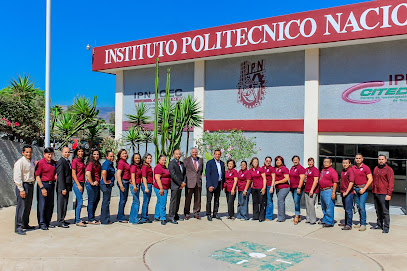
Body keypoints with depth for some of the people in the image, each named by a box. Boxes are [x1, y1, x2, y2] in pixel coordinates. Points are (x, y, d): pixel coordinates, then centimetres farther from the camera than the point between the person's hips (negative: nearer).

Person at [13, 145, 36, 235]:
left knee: (28, 206, 14)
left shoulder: (32, 161, 12)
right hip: (22, 185, -8)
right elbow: (17, 177, -16)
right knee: (21, 207, -7)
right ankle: (18, 227, -1)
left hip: (31, 185, 8)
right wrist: (21, 190, -19)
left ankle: (25, 224, 26)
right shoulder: (20, 162, -13)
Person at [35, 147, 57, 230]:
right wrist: (42, 188, -15)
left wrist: (55, 176, 2)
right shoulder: (40, 162, -9)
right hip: (43, 184, -6)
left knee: (50, 204, 10)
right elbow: (37, 176, -11)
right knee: (42, 204, -1)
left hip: (51, 184, 6)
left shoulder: (54, 162, 10)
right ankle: (42, 223, 9)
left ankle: (48, 222, 21)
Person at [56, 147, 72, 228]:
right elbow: (60, 176, -17)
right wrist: (63, 188, -20)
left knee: (65, 204, 14)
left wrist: (68, 187, 16)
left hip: (67, 187, 9)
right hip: (62, 187, -9)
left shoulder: (68, 161, 15)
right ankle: (60, 222, 4)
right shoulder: (60, 161, -13)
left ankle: (62, 220, 24)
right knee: (61, 204, -2)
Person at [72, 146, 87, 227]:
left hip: (81, 183, 8)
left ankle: (77, 219, 18)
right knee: (80, 202, -10)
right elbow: (73, 174, -12)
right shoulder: (75, 161, -8)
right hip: (77, 183, -8)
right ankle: (78, 221, -6)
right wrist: (79, 185, -15)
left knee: (78, 202, 12)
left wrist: (83, 184, 15)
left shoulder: (82, 161, 14)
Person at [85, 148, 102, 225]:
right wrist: (92, 183, -21)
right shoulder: (91, 163, -14)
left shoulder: (98, 163, 14)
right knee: (91, 201, 0)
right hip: (92, 185, -9)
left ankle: (92, 217, 29)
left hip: (97, 184, 9)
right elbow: (88, 173, -28)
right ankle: (90, 219, 10)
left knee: (97, 200, 17)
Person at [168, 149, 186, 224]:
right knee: (173, 201, -5)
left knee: (178, 201, 12)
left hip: (180, 185, 7)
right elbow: (173, 175, -15)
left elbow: (184, 173, 15)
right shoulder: (171, 163, -8)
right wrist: (180, 183, -14)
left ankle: (176, 215, 21)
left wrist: (184, 182, -2)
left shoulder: (182, 163, 15)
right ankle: (171, 217, 0)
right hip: (175, 185, -7)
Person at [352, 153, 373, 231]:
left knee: (362, 206, -10)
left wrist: (364, 189, -15)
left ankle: (363, 224, -5)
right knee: (358, 206, 9)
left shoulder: (366, 168, -7)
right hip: (356, 189, 6)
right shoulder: (353, 168, 10)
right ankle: (361, 223, 18)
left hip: (363, 188, -6)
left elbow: (370, 179, -11)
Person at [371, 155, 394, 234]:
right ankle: (379, 225, 24)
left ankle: (386, 227, 3)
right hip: (375, 193, 7)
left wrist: (389, 194, -17)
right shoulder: (375, 169, 16)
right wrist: (373, 190, 17)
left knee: (385, 211, -4)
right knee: (378, 211, 14)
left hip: (383, 194, -7)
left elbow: (391, 183, -10)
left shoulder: (389, 170, -5)